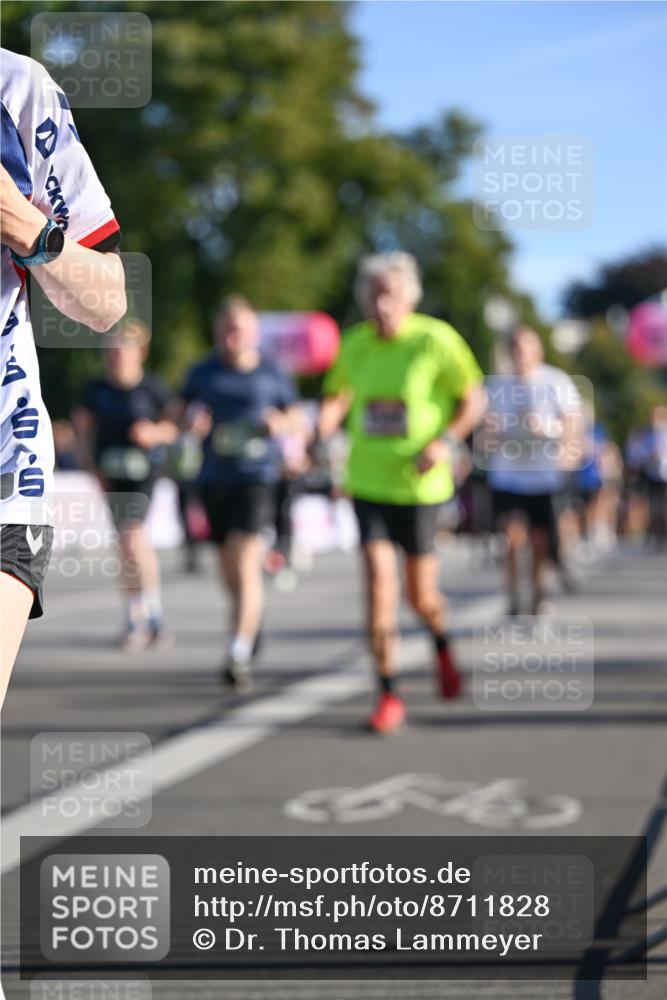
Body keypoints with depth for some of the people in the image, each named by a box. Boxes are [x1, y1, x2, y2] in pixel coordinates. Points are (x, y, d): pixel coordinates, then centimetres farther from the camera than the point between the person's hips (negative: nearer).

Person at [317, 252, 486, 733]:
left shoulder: (436, 340, -9)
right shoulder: (355, 344, 2)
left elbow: (474, 398, -1)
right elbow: (337, 396, 18)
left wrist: (445, 442, -15)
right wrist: (322, 431, -3)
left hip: (419, 485, -2)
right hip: (367, 482, 2)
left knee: (421, 594, 7)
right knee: (379, 582, -9)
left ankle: (442, 643, 43)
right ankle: (389, 695, -1)